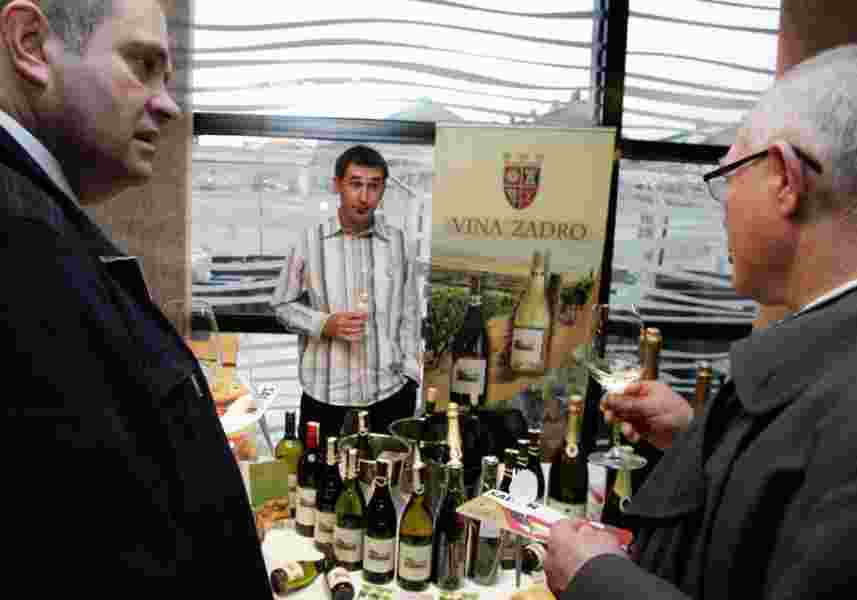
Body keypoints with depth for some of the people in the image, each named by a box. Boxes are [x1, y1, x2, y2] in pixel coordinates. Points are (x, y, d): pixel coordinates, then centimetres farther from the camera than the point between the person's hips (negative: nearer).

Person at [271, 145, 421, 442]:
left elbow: (409, 313, 7)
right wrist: (324, 324, -14)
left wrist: (410, 374, 3)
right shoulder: (310, 240, -5)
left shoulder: (397, 241, 1)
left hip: (390, 393, 2)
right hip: (324, 395, -1)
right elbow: (282, 305, 3)